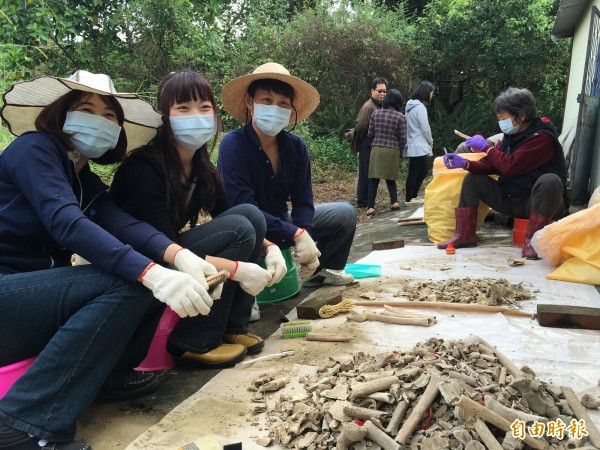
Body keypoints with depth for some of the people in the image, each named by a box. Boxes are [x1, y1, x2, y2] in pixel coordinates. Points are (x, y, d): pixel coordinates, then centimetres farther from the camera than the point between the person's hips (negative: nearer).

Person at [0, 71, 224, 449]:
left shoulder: (86, 180, 14)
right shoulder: (34, 148, -8)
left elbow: (123, 224, -7)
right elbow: (67, 224, -27)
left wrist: (180, 256, -28)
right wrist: (153, 273, -39)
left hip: (36, 293, 8)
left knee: (151, 281, -4)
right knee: (128, 283, -28)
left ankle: (107, 372, 9)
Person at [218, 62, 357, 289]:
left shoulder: (296, 146, -7)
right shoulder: (233, 145, -24)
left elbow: (302, 201, -7)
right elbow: (244, 208, -30)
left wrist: (307, 240, -25)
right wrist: (296, 234, -32)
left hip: (281, 221, 6)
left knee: (344, 213, 2)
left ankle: (320, 271, 21)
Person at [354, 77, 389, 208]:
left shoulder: (381, 106, 12)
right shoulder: (368, 106, -14)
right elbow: (361, 126, -16)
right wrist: (362, 141, -3)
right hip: (367, 147, -8)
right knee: (366, 174, -2)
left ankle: (368, 200, 20)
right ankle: (363, 201, 6)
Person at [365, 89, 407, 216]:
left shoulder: (376, 113, 2)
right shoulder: (400, 117, -5)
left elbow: (370, 134, 4)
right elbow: (403, 139, -4)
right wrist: (399, 148, 16)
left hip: (377, 149, 1)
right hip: (392, 151, -1)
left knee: (374, 179, 3)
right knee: (390, 178, 15)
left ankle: (371, 207, -3)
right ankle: (394, 202, 1)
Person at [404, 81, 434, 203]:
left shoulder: (410, 105, 13)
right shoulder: (420, 107, -16)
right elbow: (425, 128, -15)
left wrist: (427, 142, 14)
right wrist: (431, 142, 2)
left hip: (413, 146, 10)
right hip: (418, 147, -9)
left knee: (422, 172, 17)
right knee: (414, 174, -2)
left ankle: (411, 196, 21)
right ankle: (409, 200, 4)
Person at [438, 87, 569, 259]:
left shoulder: (542, 137, -20)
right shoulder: (510, 136, 3)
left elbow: (510, 166, -29)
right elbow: (491, 166, 3)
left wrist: (485, 146, -17)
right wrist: (464, 163, -12)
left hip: (542, 202, -7)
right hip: (511, 199, 7)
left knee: (549, 180, -38)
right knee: (472, 179, 0)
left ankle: (532, 240, -26)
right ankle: (464, 235, -2)